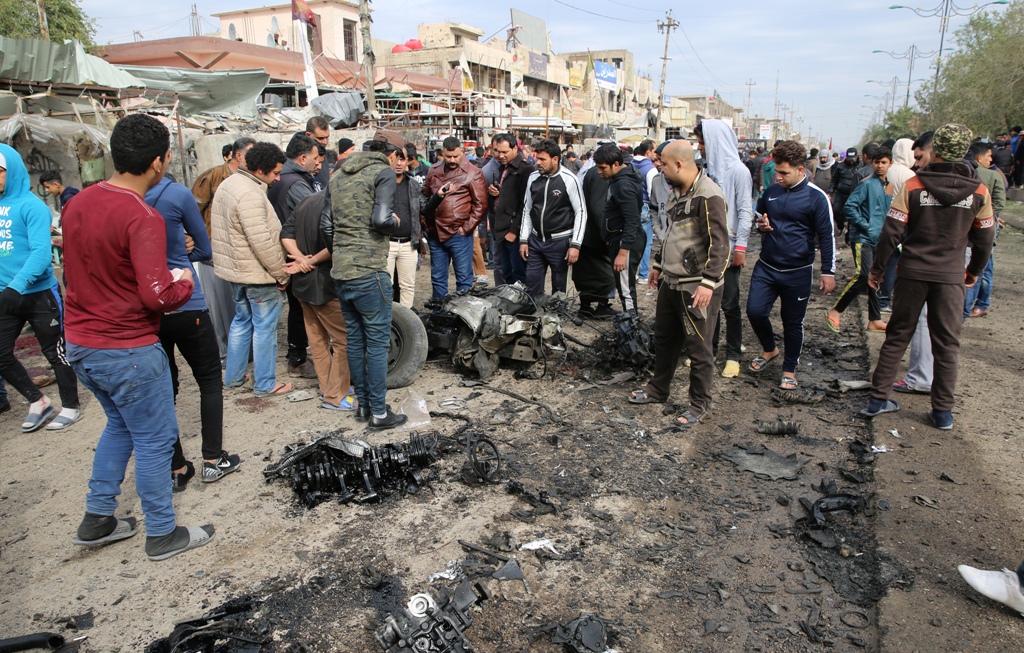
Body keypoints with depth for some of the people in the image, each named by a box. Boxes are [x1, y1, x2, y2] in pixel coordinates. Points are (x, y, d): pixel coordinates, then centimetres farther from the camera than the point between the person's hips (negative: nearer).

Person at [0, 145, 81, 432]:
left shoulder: (30, 205, -13)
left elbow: (41, 253, -22)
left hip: (39, 293, -7)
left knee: (55, 352, 6)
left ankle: (70, 408, 22)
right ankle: (38, 402, 27)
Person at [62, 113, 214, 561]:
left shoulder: (78, 204, 4)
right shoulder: (141, 217, -23)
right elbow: (158, 295, -29)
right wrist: (184, 282, -8)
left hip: (79, 343, 9)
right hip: (127, 351, -8)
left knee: (120, 424, 26)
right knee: (155, 440, 8)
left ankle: (97, 519, 34)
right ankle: (162, 534, 22)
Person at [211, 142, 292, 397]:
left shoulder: (229, 184, 10)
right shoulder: (250, 194, -23)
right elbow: (262, 243, -26)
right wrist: (281, 274, -16)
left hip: (235, 270, 10)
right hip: (258, 274, -10)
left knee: (241, 321, 21)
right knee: (264, 328, 2)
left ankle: (232, 377, 32)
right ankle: (265, 385, 13)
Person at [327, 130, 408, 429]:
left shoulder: (339, 175, 16)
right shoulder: (384, 172, -7)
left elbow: (327, 225, 14)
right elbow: (380, 219, -20)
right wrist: (395, 221, 0)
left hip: (340, 272, 8)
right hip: (369, 272, -8)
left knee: (355, 339, 16)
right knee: (377, 342, 2)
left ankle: (363, 404, 26)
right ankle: (379, 413, 10)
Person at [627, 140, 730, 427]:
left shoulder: (708, 197, -19)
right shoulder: (678, 192, 12)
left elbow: (719, 244, -23)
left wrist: (709, 282, -29)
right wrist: (659, 264, 27)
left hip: (697, 288, -9)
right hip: (670, 282, 10)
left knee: (698, 348, 2)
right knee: (664, 338, 19)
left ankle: (700, 405, 17)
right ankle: (658, 390, 36)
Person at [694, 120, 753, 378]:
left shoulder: (738, 170, -9)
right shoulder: (708, 169, 9)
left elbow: (744, 212, -11)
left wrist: (740, 247, -15)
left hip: (727, 248, -6)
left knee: (729, 304, 1)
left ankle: (733, 355, 13)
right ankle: (707, 349, 23)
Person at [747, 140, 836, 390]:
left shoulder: (816, 197, -9)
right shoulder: (770, 192, 5)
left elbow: (827, 236, -7)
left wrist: (828, 272, -9)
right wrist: (761, 226, -3)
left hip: (798, 271, -4)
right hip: (766, 267, 4)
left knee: (793, 322, 6)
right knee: (755, 310, -5)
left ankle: (789, 369, 23)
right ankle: (769, 349, 24)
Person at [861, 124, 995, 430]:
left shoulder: (913, 186, -7)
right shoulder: (978, 191, -1)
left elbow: (891, 233, -9)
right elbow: (984, 238, 8)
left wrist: (877, 268, 3)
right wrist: (974, 271, 23)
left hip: (912, 272, 0)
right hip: (951, 276, 1)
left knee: (897, 336, 10)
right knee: (947, 344, 9)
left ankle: (878, 398, 13)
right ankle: (943, 411, 13)